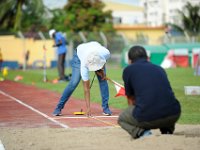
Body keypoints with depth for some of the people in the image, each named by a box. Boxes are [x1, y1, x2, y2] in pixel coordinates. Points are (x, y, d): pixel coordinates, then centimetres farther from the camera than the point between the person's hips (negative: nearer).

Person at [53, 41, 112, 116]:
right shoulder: (84, 65, -42)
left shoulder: (106, 53, -40)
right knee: (74, 83, -15)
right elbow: (86, 88, -37)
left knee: (103, 80, -13)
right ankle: (59, 107, -3)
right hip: (79, 55, -3)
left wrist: (102, 71, -20)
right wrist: (88, 108, -40)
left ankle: (105, 107, -2)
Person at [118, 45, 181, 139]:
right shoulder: (159, 69, 25)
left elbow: (131, 100, 24)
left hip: (147, 118, -4)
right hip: (173, 116, 4)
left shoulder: (128, 70, 14)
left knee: (121, 118, 28)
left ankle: (141, 132, 0)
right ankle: (167, 131, 15)